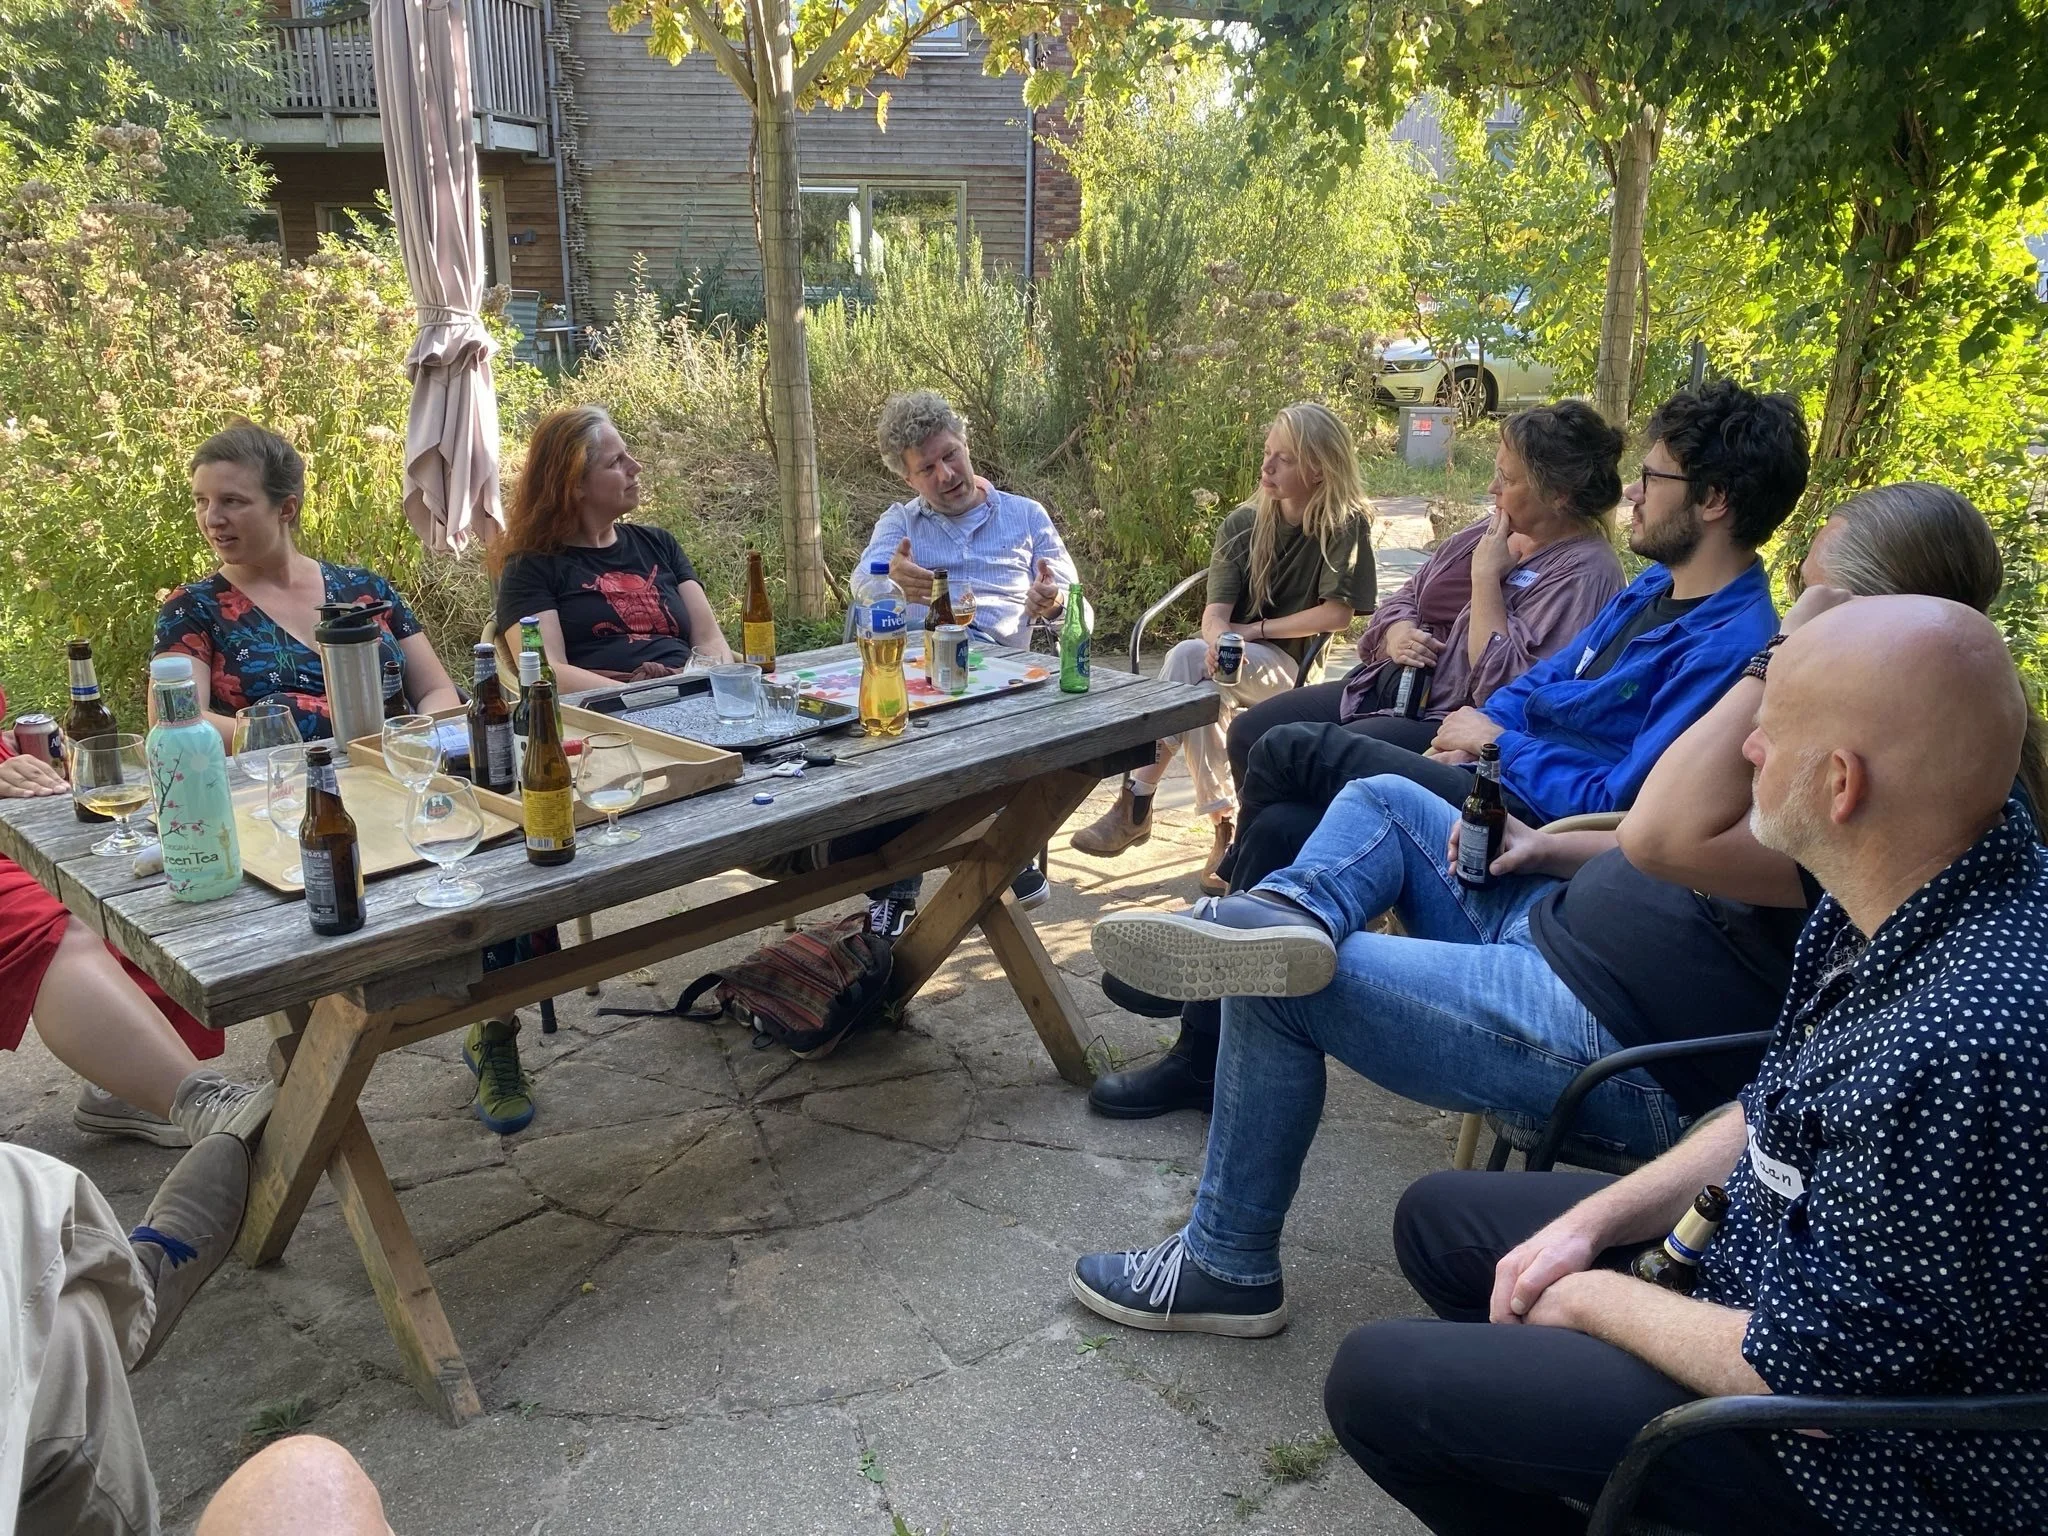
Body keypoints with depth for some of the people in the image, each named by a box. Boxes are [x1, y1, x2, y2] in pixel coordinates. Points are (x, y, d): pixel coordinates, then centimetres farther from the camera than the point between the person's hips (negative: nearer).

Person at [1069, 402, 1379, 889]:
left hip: (1289, 666, -4)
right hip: (1235, 662, 4)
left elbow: (1337, 613, -13)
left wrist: (1252, 631, -10)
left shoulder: (1345, 525, -6)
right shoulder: (1242, 524, 5)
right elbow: (1215, 611, -5)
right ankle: (1222, 826, -26)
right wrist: (1219, 641, -29)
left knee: (1188, 658, -31)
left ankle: (1136, 805, -27)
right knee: (1199, 686, -33)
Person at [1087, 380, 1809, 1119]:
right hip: (1499, 778, 9)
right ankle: (1205, 1053, 3)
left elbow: (1620, 807, -23)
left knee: (1288, 753, -12)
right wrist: (1475, 732, 1)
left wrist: (1498, 743, -11)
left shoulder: (1729, 645, -19)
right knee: (1281, 827, -7)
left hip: (1534, 827, -9)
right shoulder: (1658, 585, 13)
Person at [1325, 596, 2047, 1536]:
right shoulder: (1918, 890, -7)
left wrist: (1594, 1298, -11)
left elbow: (1811, 1370, -27)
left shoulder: (1967, 1042, -37)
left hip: (1864, 1452, -8)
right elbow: (1775, 1112, 8)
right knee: (1437, 1219, 15)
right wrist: (1593, 1223, 1)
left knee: (1374, 1383, -8)